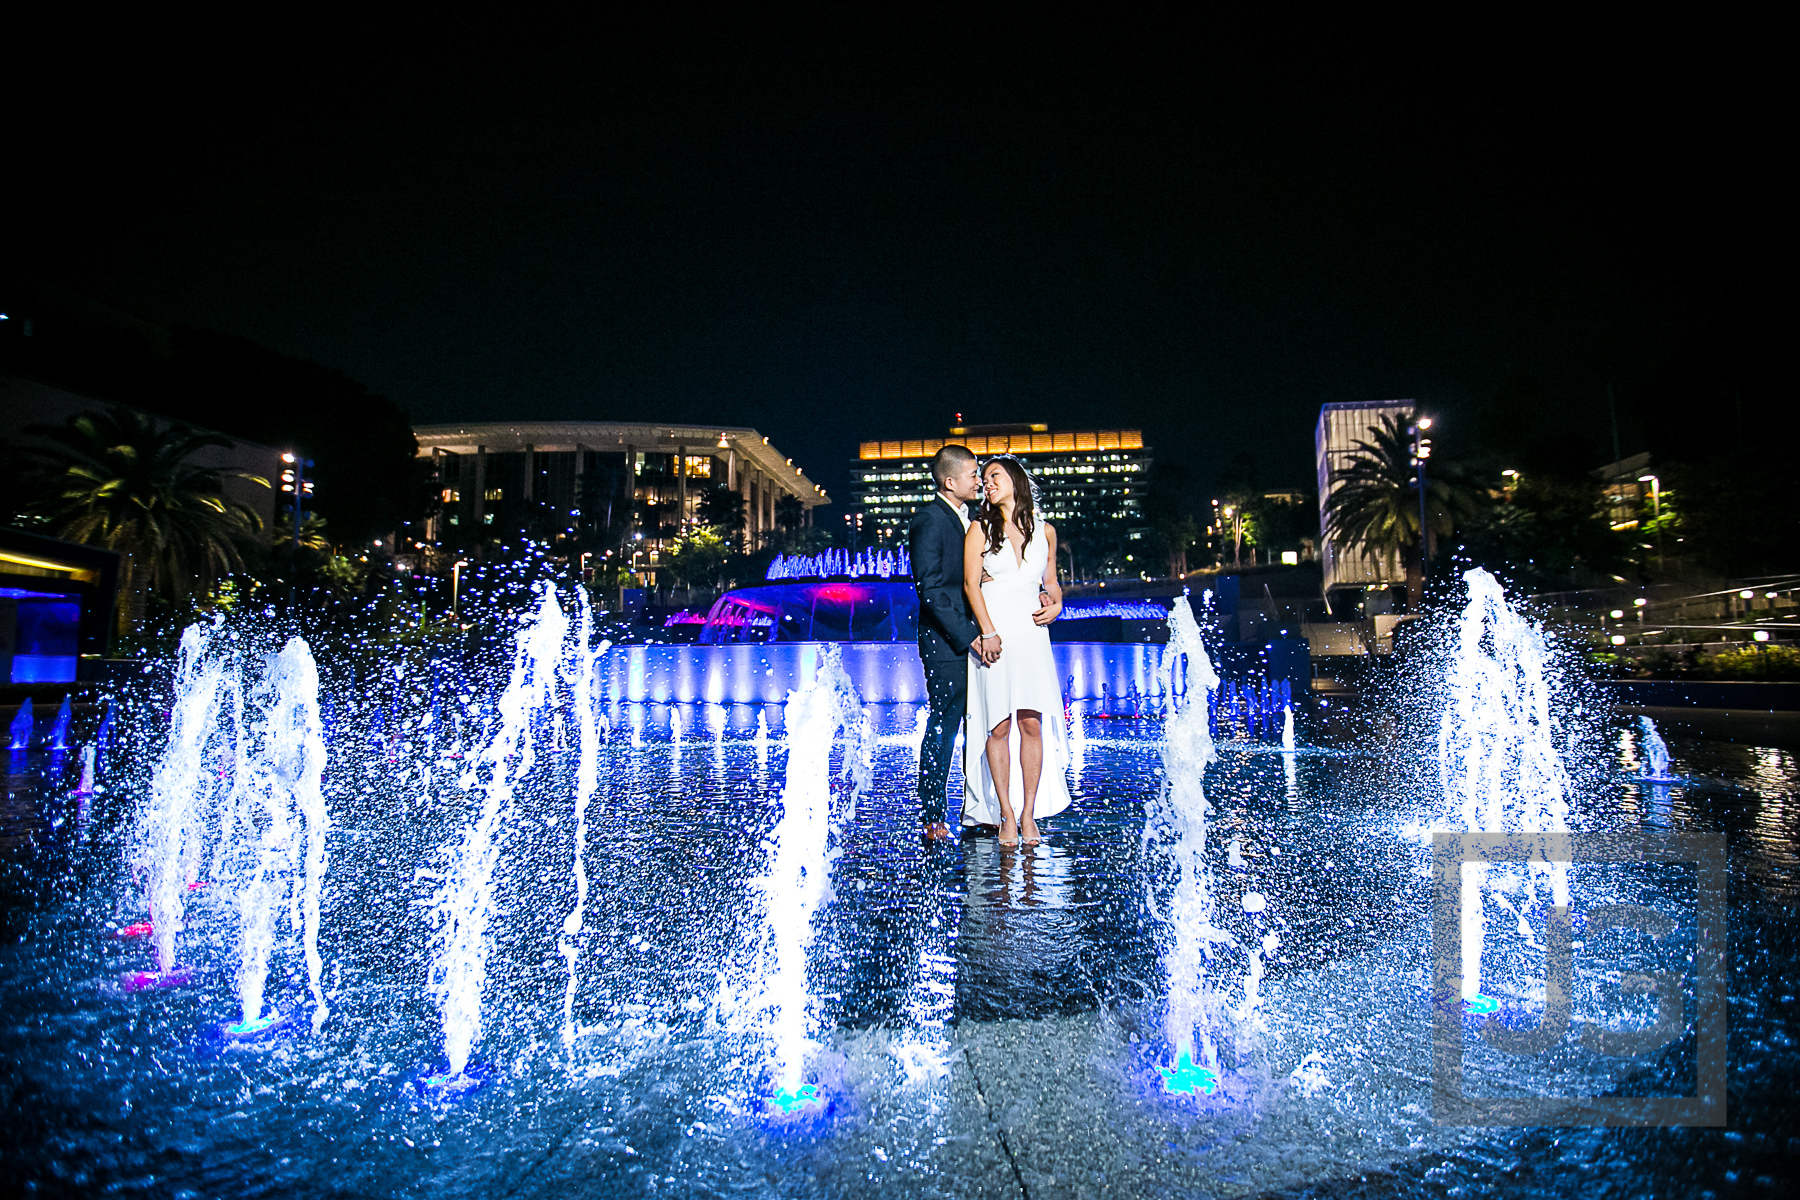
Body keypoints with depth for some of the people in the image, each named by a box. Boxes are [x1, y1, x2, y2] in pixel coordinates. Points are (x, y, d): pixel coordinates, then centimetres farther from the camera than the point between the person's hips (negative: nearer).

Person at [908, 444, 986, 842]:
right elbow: (931, 589, -17)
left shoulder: (969, 517, 16)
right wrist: (969, 636, -20)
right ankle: (933, 820, 9)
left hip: (973, 637, 8)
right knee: (943, 727, -1)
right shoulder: (929, 520, -11)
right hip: (946, 644, -8)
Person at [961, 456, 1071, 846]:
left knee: (1031, 723, -4)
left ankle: (1029, 814, 4)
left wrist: (1056, 604, 0)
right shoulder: (981, 529, 5)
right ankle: (1006, 815, 4)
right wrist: (988, 632, -14)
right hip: (992, 633, -2)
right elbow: (971, 584, -3)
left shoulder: (1045, 530, 12)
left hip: (1032, 634, 2)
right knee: (999, 726, -4)